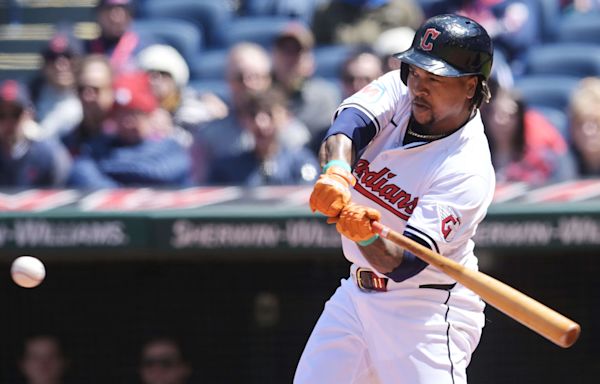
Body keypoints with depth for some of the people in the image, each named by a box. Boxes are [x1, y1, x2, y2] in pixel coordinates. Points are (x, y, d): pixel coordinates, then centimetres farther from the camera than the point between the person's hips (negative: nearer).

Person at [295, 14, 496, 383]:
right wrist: (336, 171, -45)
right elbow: (349, 123, -24)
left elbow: (404, 264, -28)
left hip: (429, 308, -7)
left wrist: (370, 237, -48)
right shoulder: (398, 91, -4)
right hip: (357, 293, 7)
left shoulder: (468, 170, -22)